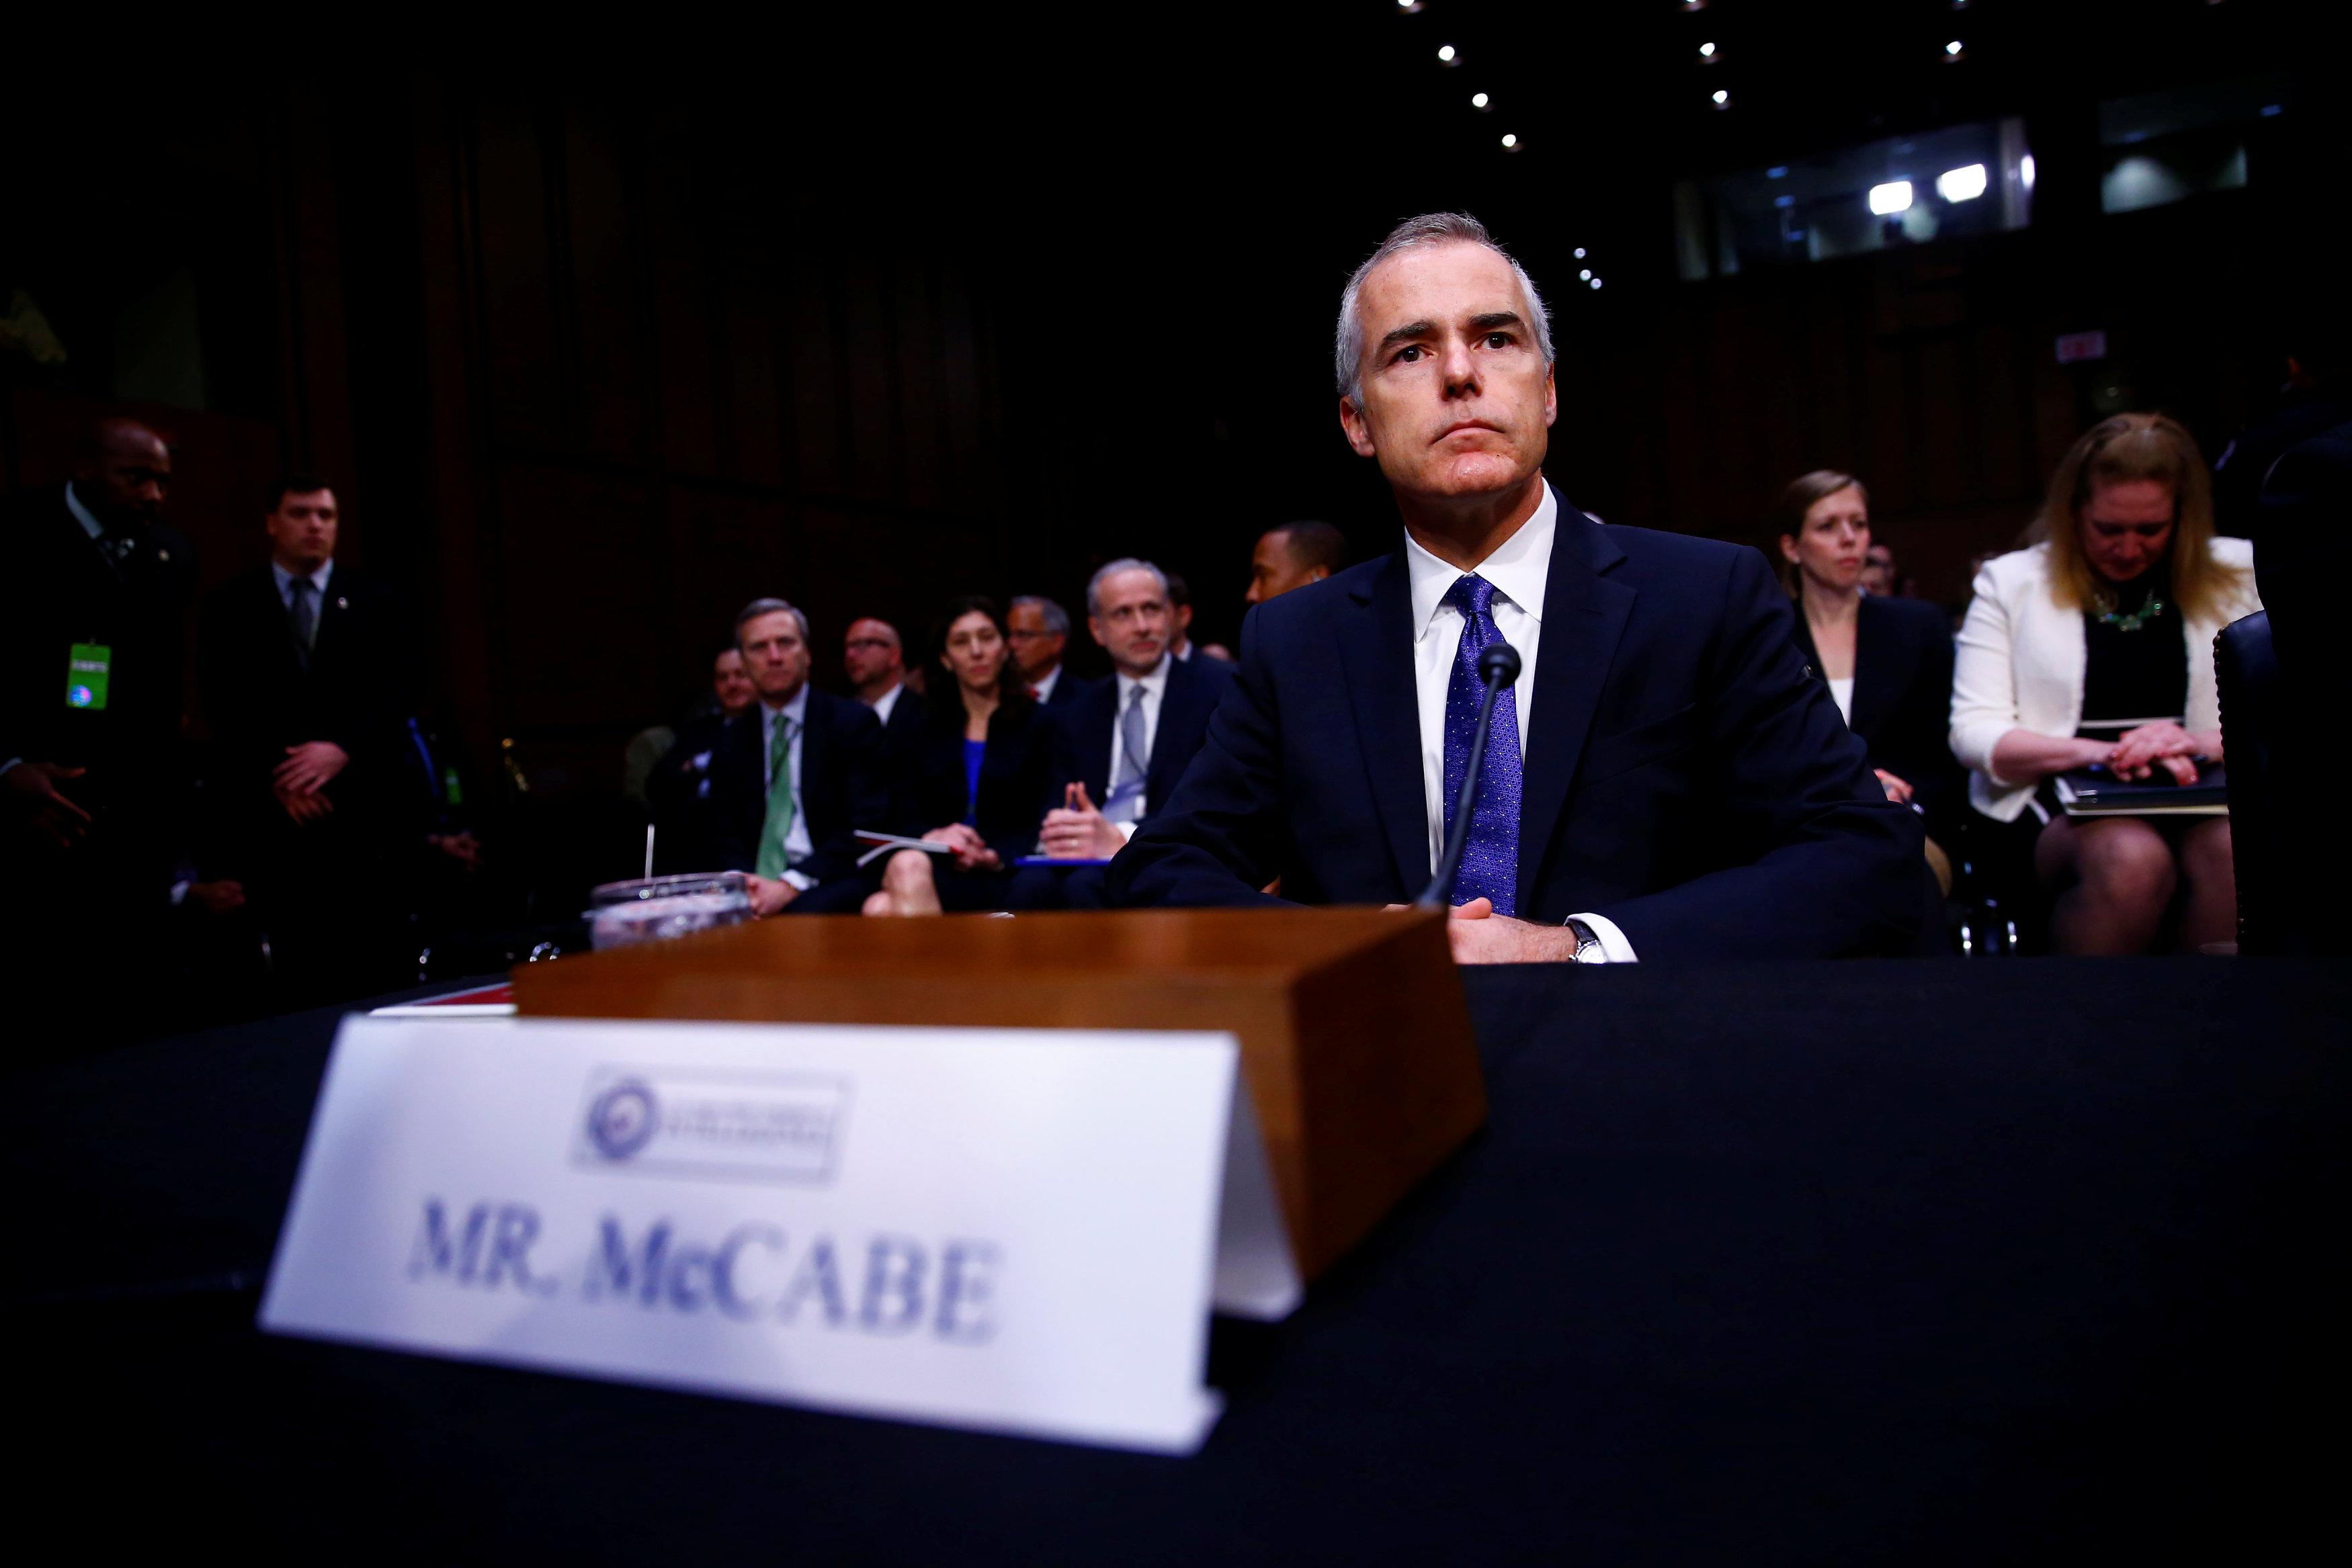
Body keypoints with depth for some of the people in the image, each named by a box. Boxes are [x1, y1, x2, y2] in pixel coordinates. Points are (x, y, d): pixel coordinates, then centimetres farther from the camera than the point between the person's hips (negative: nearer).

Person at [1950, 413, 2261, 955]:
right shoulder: (2011, 581, 9)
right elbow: (1972, 731, 0)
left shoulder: (2239, 575, 14)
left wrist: (2200, 743, -15)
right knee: (2130, 858, -35)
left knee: (2234, 853, -33)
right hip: (2057, 800, -2)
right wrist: (2098, 752, -16)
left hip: (2204, 796, 2)